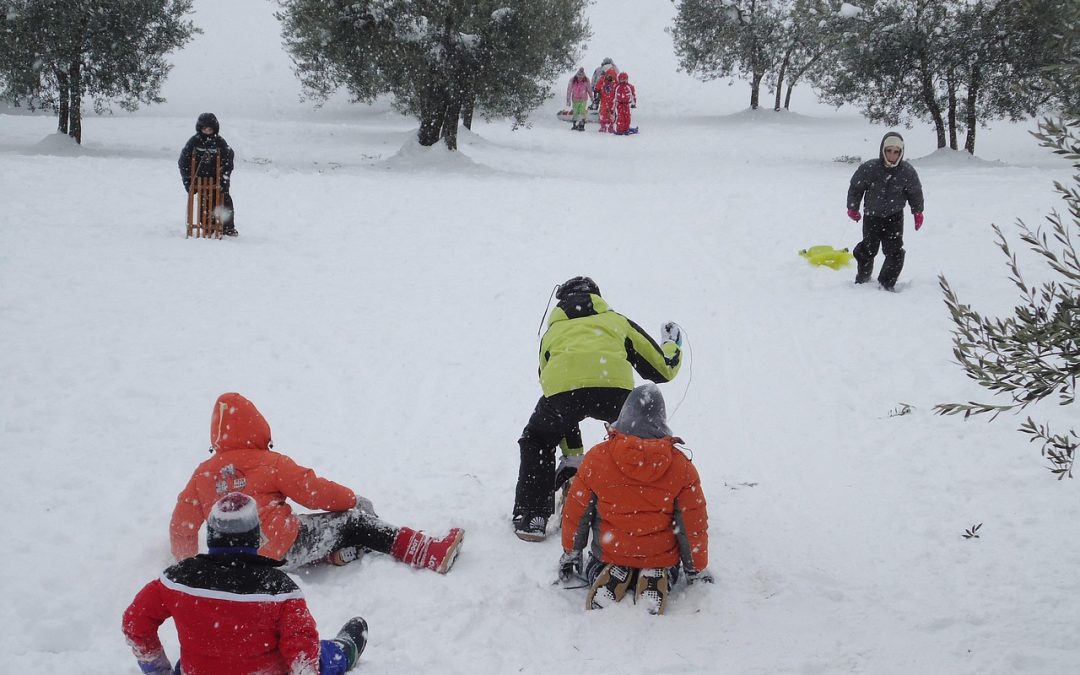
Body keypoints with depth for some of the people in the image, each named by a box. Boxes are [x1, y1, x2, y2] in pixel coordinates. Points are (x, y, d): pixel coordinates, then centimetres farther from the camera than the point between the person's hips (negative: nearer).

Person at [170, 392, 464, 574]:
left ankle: (340, 552, 0)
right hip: (285, 549, -7)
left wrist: (186, 560, 26)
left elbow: (181, 523, 8)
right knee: (354, 521, -1)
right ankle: (435, 554, -5)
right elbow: (312, 490, -7)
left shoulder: (203, 473, 6)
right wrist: (351, 499, 10)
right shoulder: (270, 462, -8)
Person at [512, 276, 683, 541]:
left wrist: (572, 457, 46)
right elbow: (662, 368, 37)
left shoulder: (552, 332, 39)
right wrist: (673, 345, 62)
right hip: (613, 385, 0)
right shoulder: (616, 320, 36)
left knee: (536, 441, 30)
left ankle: (531, 518, 22)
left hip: (562, 387, 1)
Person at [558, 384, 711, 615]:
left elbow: (576, 512, -2)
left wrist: (570, 554, 15)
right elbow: (694, 524, -5)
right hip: (661, 559, -1)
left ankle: (604, 578, -1)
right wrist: (698, 570, 11)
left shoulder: (596, 458, -12)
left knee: (595, 566, 35)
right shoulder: (681, 466, -12)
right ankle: (657, 580, -1)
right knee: (668, 568, 34)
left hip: (609, 555, 1)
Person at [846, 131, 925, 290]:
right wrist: (852, 208, 1)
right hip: (872, 215, -1)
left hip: (894, 216, 1)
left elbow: (915, 192, 4)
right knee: (868, 248, 6)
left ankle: (887, 284, 4)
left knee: (895, 250, -8)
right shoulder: (869, 169, -19)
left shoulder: (907, 172, -14)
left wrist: (918, 212, 10)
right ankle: (862, 279, 32)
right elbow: (855, 187, -4)